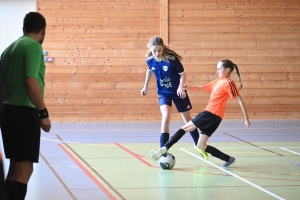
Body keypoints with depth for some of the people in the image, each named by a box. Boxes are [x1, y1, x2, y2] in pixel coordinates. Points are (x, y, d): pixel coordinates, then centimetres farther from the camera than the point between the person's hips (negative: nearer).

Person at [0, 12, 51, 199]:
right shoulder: (33, 46, -9)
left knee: (15, 166, 14)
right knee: (24, 168, -9)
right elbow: (31, 82, -20)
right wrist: (44, 113, -17)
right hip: (25, 112, -9)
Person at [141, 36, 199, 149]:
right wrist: (145, 87, 18)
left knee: (187, 119, 12)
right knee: (166, 117, -22)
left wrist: (181, 87, -31)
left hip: (177, 92, -1)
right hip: (163, 93, 1)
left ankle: (198, 144, 34)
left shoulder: (172, 59, -25)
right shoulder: (150, 60, -13)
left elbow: (182, 74, -14)